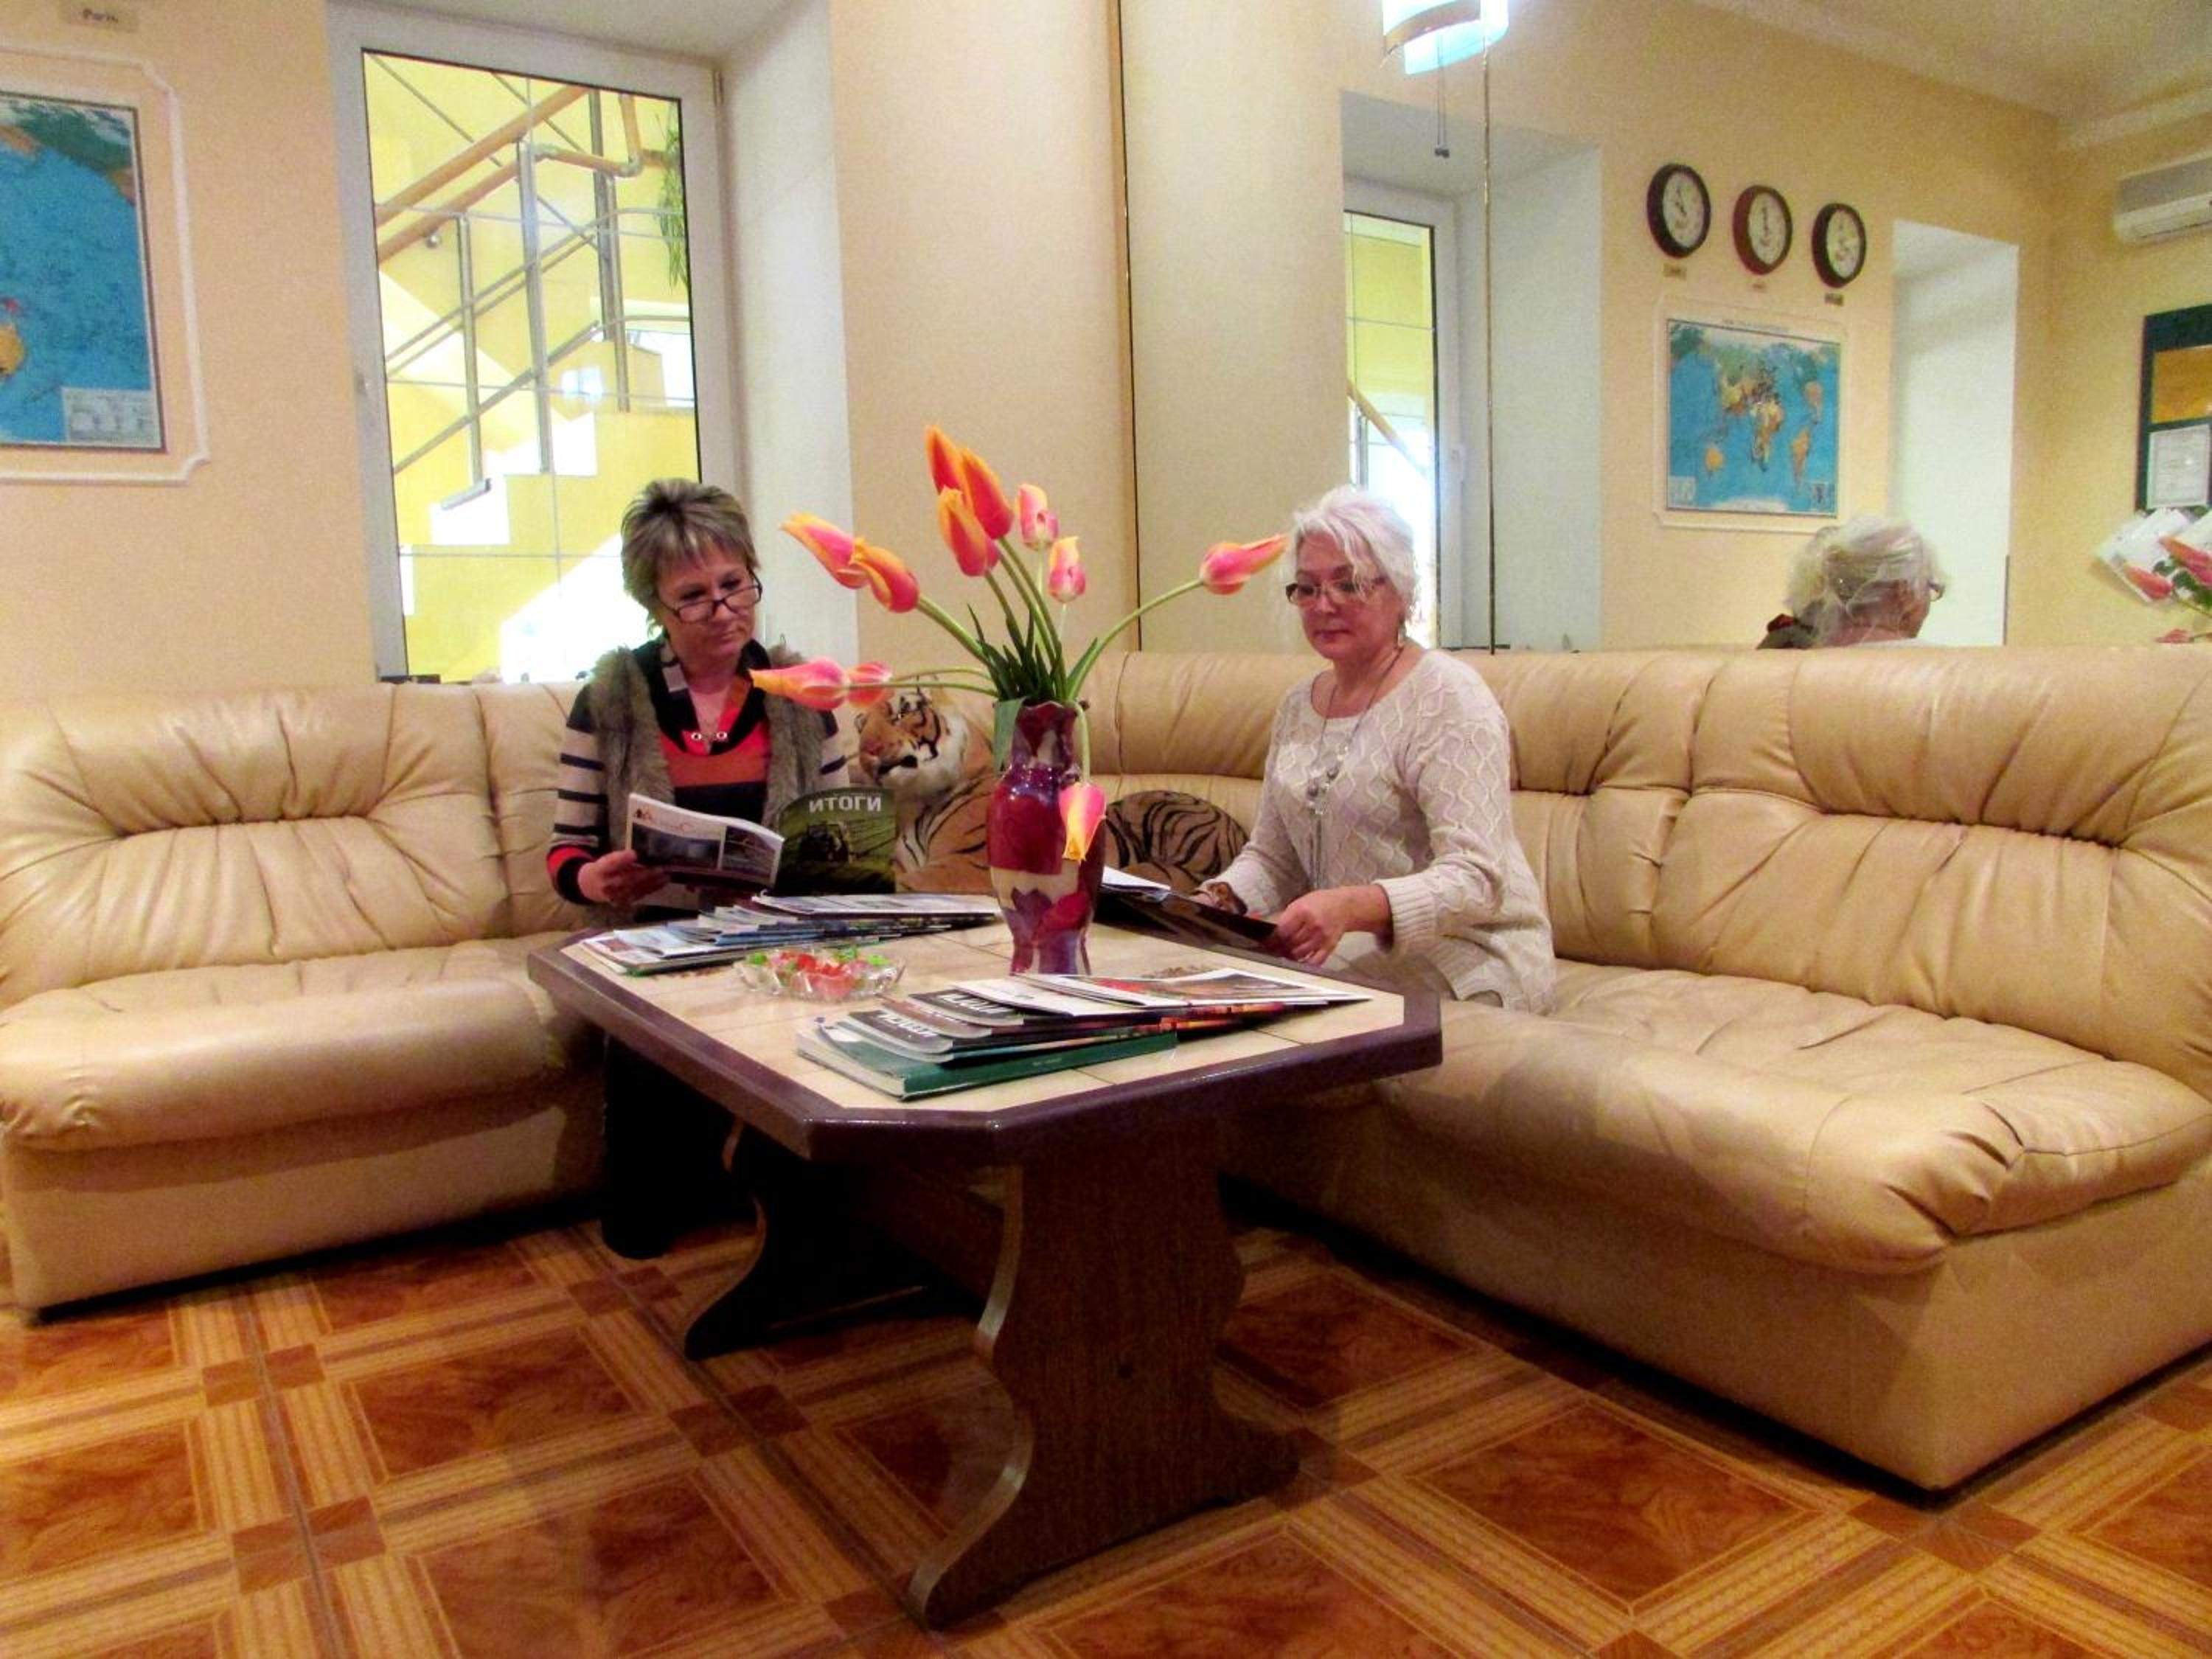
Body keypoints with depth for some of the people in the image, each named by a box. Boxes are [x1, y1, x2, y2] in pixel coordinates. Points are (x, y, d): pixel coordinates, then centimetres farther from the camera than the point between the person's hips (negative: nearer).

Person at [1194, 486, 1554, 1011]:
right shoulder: (1298, 706, 12)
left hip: (1464, 969, -6)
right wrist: (1220, 900, -7)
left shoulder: (1449, 699, -11)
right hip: (1357, 951, 6)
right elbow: (1272, 857, 16)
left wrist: (1352, 907, -38)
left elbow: (1475, 879, -21)